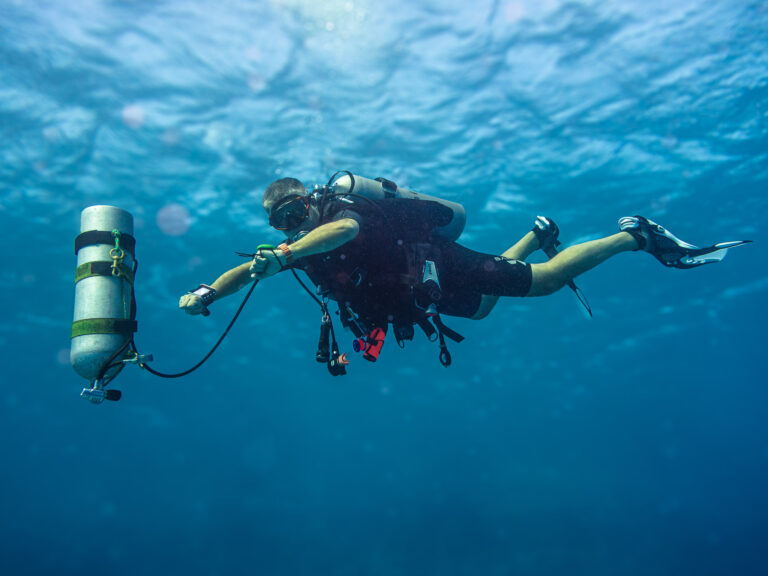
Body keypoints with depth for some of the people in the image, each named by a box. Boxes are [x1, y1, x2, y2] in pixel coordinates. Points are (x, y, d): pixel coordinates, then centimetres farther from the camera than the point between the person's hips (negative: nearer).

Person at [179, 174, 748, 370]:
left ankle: (635, 235, 6)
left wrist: (285, 256, -51)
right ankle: (537, 233, 43)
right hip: (427, 292, 9)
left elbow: (349, 227, -45)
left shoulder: (334, 208, -21)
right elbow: (251, 268, 9)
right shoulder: (300, 245, 3)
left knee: (542, 280, -8)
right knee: (480, 308, 31)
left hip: (435, 266, -9)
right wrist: (206, 294, -4)